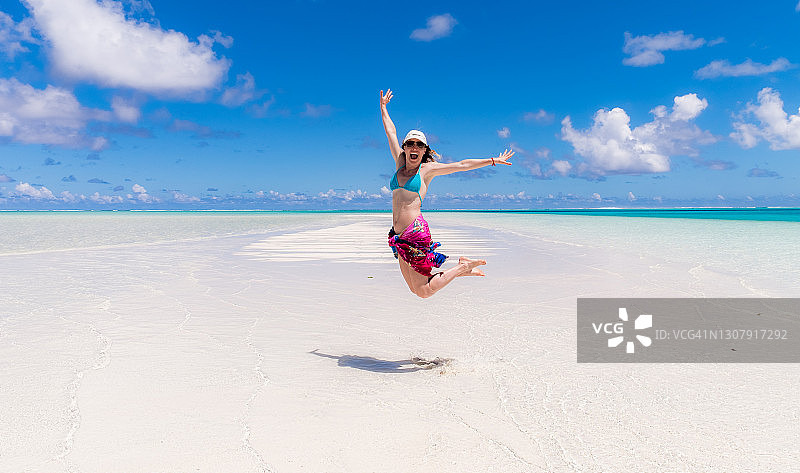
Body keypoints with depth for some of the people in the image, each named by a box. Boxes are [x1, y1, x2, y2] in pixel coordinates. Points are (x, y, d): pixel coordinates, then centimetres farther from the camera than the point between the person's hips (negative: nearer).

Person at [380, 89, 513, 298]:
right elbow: (391, 132, 24)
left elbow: (461, 165, 6)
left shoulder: (428, 169, 3)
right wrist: (383, 106, 34)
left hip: (415, 231, -6)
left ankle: (463, 267, 13)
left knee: (423, 291, -7)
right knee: (415, 288, 9)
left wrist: (492, 161, 6)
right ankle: (461, 268, 25)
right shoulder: (400, 162, 15)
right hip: (399, 235, 6)